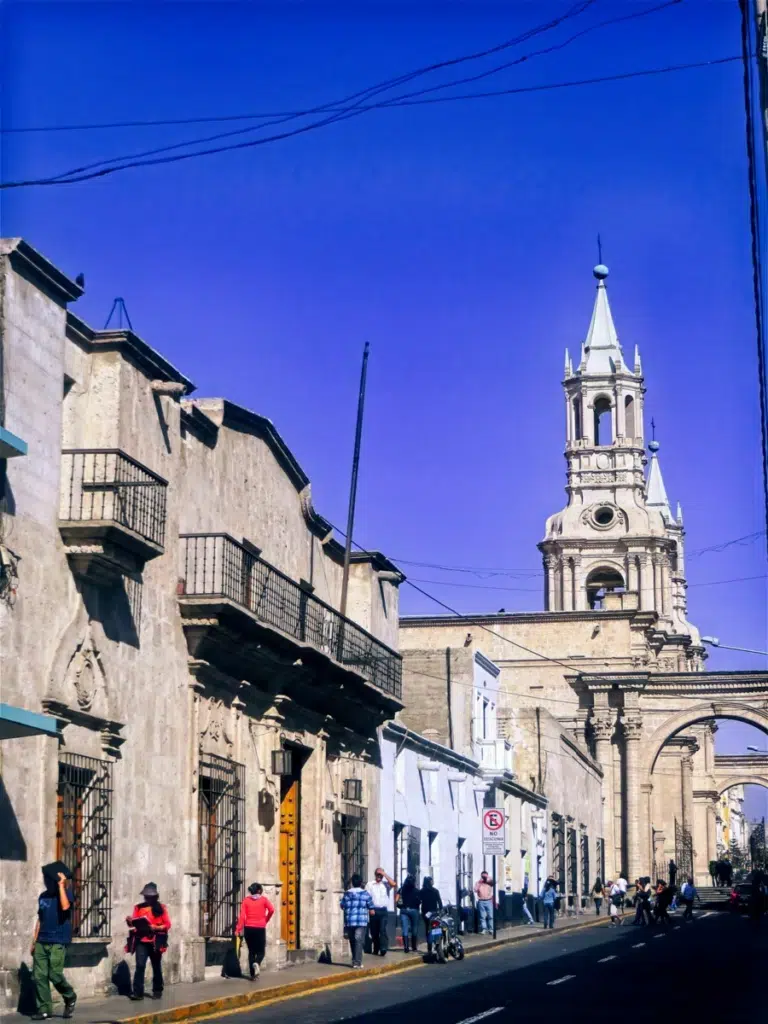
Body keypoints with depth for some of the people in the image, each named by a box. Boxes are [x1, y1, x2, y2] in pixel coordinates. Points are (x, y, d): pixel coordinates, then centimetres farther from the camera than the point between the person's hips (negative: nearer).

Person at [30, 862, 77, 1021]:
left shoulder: (66, 892, -4)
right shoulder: (43, 896, 13)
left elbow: (65, 906, -26)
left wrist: (61, 885, -21)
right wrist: (34, 941, 16)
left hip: (58, 942, -6)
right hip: (41, 942, 6)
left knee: (54, 974, -11)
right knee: (38, 976, -1)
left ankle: (70, 997, 14)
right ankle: (44, 1009, 6)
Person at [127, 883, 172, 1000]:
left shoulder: (161, 907, 4)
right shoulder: (138, 907, 10)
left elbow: (167, 924, 0)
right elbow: (133, 923, 7)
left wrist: (157, 928, -16)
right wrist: (129, 921, -15)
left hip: (155, 941, -1)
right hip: (141, 941, 1)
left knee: (156, 967, 10)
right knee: (140, 965, -13)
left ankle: (157, 991, 22)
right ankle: (137, 992, -15)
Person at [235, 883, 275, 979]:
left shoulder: (246, 900, 3)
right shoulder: (263, 899, 0)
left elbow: (242, 915, -5)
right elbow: (271, 910, -11)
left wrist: (238, 929, -8)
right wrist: (266, 920, 7)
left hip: (248, 928, 2)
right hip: (260, 928, -2)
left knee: (251, 951, 14)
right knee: (261, 951, 9)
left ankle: (252, 974, 10)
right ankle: (257, 963, -24)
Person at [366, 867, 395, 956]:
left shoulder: (386, 884, 10)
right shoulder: (370, 885, 9)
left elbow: (393, 884, -11)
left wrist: (384, 874, -7)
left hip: (383, 910, -1)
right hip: (373, 911, 1)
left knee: (383, 929, -16)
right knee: (374, 931, 6)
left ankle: (383, 949, -21)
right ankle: (376, 950, 18)